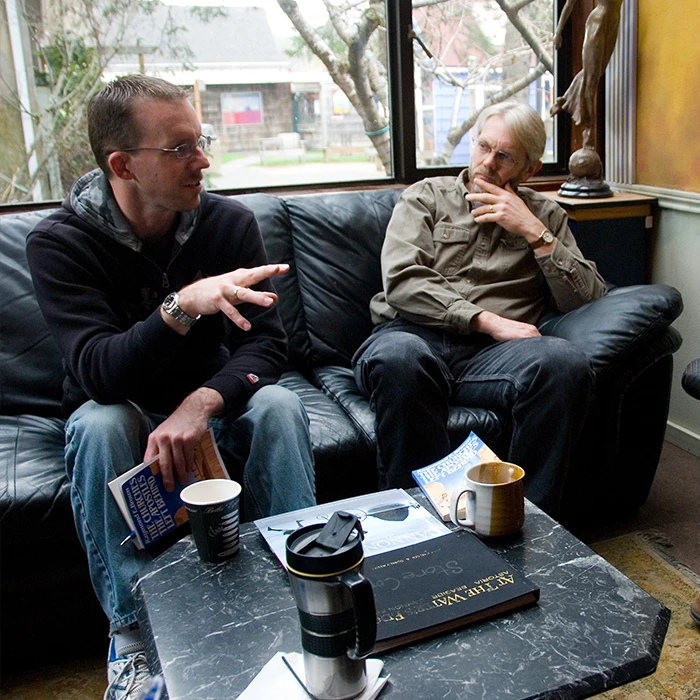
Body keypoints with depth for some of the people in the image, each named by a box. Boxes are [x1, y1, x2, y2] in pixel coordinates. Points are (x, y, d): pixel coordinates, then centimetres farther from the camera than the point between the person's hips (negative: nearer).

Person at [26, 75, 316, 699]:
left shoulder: (230, 221, -11)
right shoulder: (60, 242, -18)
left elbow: (267, 343, -16)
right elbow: (98, 372, -31)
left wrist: (200, 403, -35)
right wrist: (182, 306, -47)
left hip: (211, 398, 2)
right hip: (120, 409, -1)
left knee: (278, 403, -28)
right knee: (99, 424, -34)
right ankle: (132, 628, -18)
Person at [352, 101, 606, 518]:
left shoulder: (545, 215, 23)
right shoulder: (426, 197, 17)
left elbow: (588, 298, 11)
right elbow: (402, 282, -1)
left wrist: (535, 233, 2)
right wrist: (489, 320, -10)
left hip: (493, 352, 2)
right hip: (416, 334, -1)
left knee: (567, 363, -32)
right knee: (396, 356, -39)